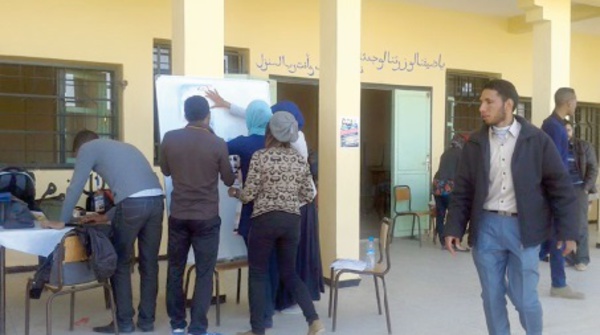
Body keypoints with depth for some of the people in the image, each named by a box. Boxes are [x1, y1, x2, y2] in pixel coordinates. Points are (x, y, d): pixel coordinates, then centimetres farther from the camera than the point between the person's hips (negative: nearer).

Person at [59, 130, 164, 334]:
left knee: (120, 264, 9)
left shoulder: (88, 148, 16)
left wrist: (62, 221, 25)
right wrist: (107, 216, 38)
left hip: (133, 204, -6)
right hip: (156, 199, 7)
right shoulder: (123, 146, 35)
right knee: (149, 264, 14)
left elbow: (75, 188, 14)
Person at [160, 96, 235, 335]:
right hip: (206, 218, -3)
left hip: (178, 215, 3)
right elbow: (229, 180, 2)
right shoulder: (217, 143, -11)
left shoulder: (169, 138, -3)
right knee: (204, 273, 4)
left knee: (175, 270, 15)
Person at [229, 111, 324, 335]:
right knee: (289, 273, 16)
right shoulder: (301, 160, 6)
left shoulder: (260, 157, -8)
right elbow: (308, 196, 9)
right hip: (292, 221, 5)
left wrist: (234, 192, 13)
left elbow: (249, 195, -8)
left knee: (257, 275, 8)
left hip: (264, 220, -4)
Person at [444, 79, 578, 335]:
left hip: (523, 228, -2)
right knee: (492, 296, 9)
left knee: (524, 297, 2)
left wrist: (567, 230, -4)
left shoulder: (537, 140, -2)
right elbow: (463, 189, 6)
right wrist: (454, 228, 0)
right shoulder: (475, 143, 4)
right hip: (486, 227, 2)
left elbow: (560, 186, -1)